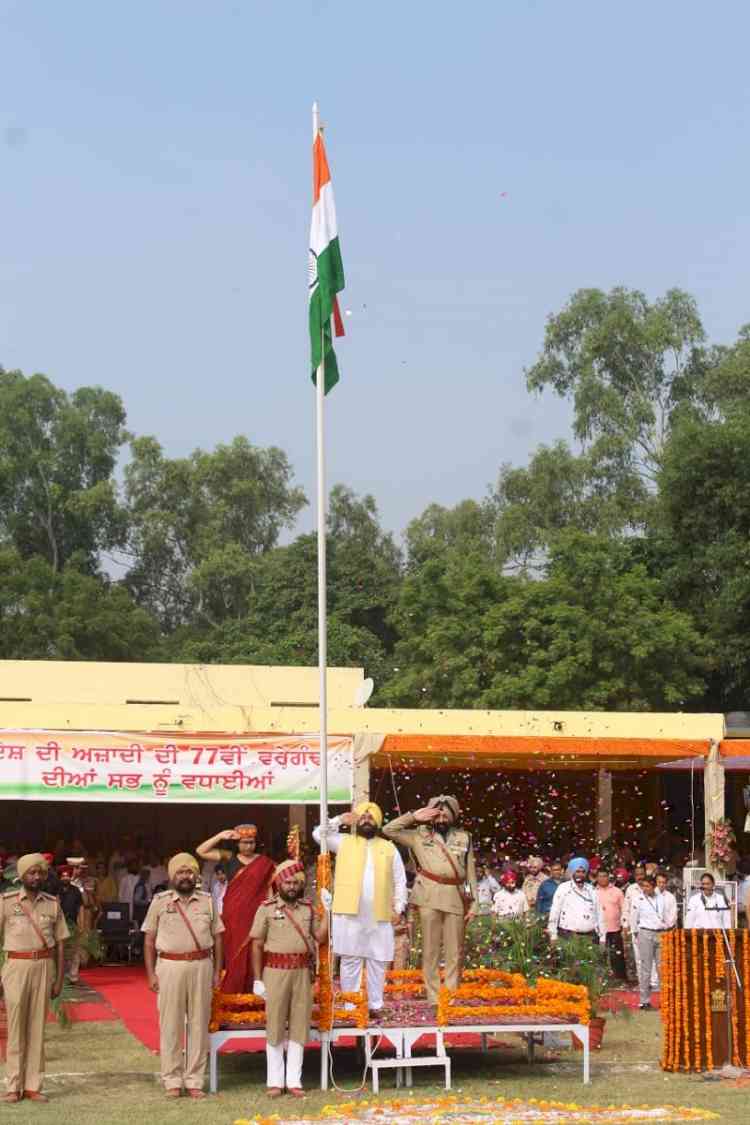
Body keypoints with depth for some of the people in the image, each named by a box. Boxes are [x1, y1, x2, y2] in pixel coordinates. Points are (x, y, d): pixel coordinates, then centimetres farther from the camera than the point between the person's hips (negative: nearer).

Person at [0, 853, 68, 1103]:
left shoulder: (52, 904, 7)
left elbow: (60, 943, 10)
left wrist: (59, 978, 4)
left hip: (44, 967, 2)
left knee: (37, 1027, 3)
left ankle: (33, 1086, 6)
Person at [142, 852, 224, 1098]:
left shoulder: (207, 901, 11)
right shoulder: (160, 901, 6)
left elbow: (217, 937, 13)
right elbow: (149, 940, 5)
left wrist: (217, 971, 6)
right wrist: (151, 974, -2)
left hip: (201, 966, 2)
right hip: (170, 966, -2)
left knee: (199, 1024, 2)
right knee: (170, 1025, 0)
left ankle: (194, 1080, 9)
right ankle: (172, 1081, 8)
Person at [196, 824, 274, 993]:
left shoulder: (264, 862, 3)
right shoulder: (229, 858, 4)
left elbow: (270, 889, 6)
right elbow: (201, 851, -1)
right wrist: (220, 836, -11)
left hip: (254, 916, -1)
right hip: (233, 916, 1)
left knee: (252, 955, -1)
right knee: (234, 955, 0)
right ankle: (233, 991, 7)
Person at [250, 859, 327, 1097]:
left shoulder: (308, 908, 10)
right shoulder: (267, 908, 0)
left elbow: (319, 936, 4)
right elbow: (257, 945, -1)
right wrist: (257, 979, -6)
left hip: (303, 972, 3)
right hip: (276, 971, -3)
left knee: (299, 1026, 5)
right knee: (275, 1026, 1)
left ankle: (294, 1080, 12)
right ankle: (275, 1081, 9)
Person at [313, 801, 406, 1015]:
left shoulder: (389, 848, 12)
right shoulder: (344, 842, 10)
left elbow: (399, 881, 10)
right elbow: (318, 834, -1)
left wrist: (399, 908, 1)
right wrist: (340, 820, -5)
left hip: (379, 916, 1)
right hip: (350, 913, -1)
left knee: (377, 963, 5)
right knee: (350, 961, 2)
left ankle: (376, 1005, 12)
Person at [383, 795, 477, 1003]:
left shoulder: (463, 838, 14)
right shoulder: (420, 835, 10)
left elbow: (471, 873, 13)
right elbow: (388, 830, 6)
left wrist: (473, 903, 7)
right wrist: (414, 817, 2)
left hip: (456, 898, 1)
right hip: (430, 898, -1)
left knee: (455, 951, 2)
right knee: (431, 949, -1)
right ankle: (433, 997, 2)